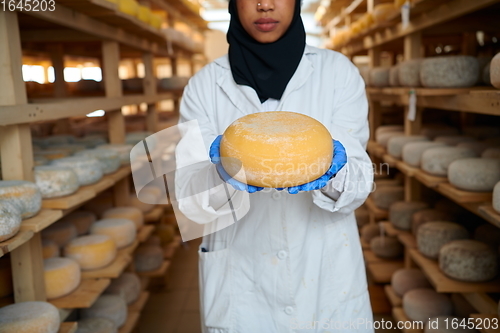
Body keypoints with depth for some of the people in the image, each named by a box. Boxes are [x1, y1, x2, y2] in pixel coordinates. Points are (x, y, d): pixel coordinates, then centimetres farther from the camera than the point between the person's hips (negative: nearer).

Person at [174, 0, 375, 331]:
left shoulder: (337, 71, -4)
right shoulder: (205, 84, -4)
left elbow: (358, 185, -9)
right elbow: (189, 197, -10)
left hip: (327, 279, 1)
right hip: (240, 282, 0)